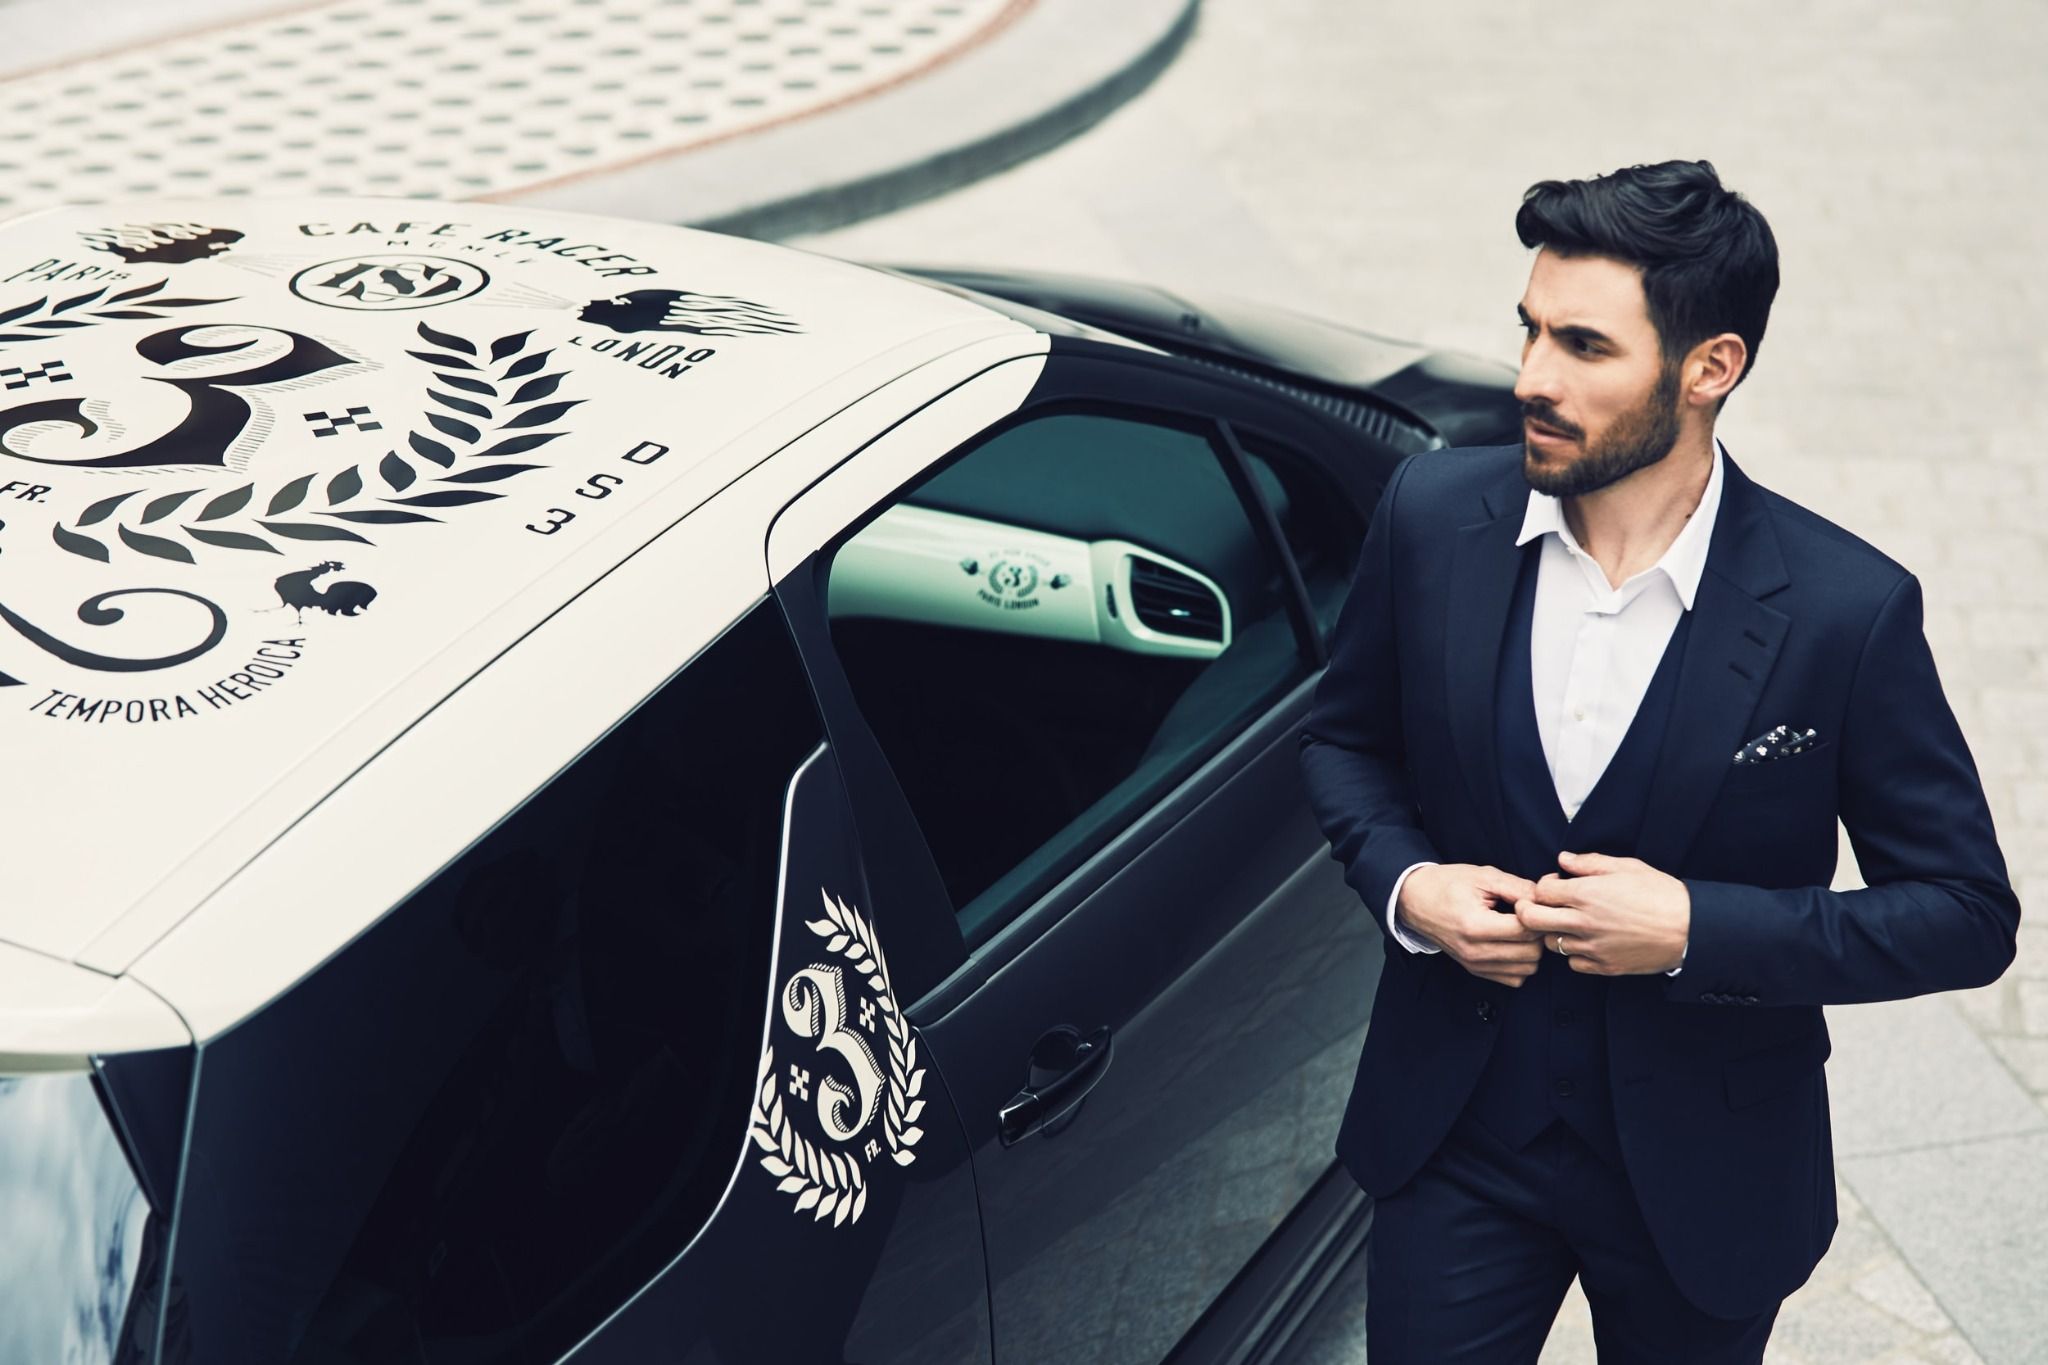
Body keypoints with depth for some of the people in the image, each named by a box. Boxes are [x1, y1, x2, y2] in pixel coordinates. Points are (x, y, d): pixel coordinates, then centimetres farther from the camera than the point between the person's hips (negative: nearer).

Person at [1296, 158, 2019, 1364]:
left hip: (1700, 1172, -1)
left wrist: (1697, 930, -23)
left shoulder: (1845, 611, -19)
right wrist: (1401, 882, -14)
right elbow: (1346, 736, 7)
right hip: (1457, 1134, 2)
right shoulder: (1435, 515, -11)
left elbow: (1968, 914, -13)